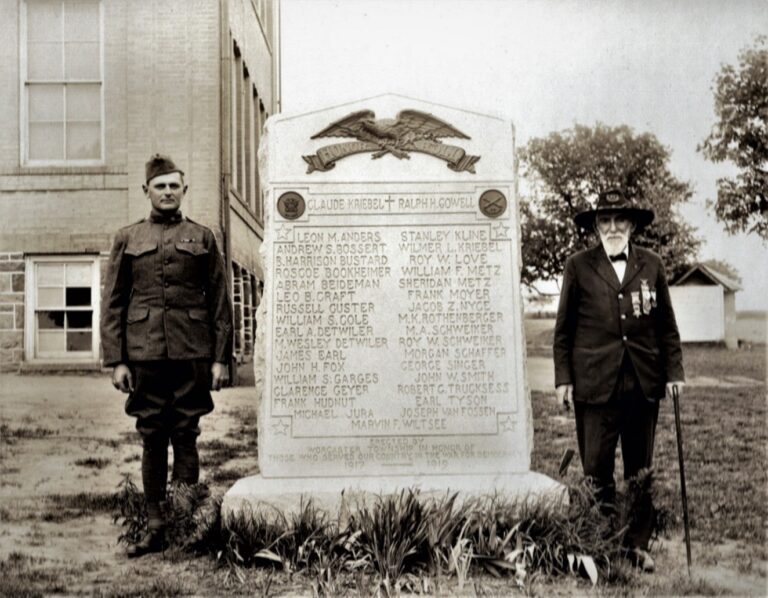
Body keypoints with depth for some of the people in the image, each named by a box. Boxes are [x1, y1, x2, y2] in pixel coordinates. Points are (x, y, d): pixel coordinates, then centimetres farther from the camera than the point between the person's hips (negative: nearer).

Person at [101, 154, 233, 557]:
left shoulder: (202, 238, 8)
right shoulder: (127, 239, 9)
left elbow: (220, 302, 5)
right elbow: (112, 304, 6)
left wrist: (220, 358, -1)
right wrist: (116, 361, -1)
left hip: (192, 356, -1)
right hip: (145, 356, 1)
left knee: (185, 439, 3)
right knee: (152, 440, 5)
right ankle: (155, 527, 12)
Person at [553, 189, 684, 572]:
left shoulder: (651, 265, 9)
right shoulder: (578, 267, 2)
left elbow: (666, 326, 11)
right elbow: (563, 330, 4)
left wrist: (674, 371, 3)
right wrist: (563, 379, -2)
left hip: (644, 383, 3)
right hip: (595, 382, -2)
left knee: (640, 471, 9)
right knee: (596, 468, 0)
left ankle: (638, 545, 20)